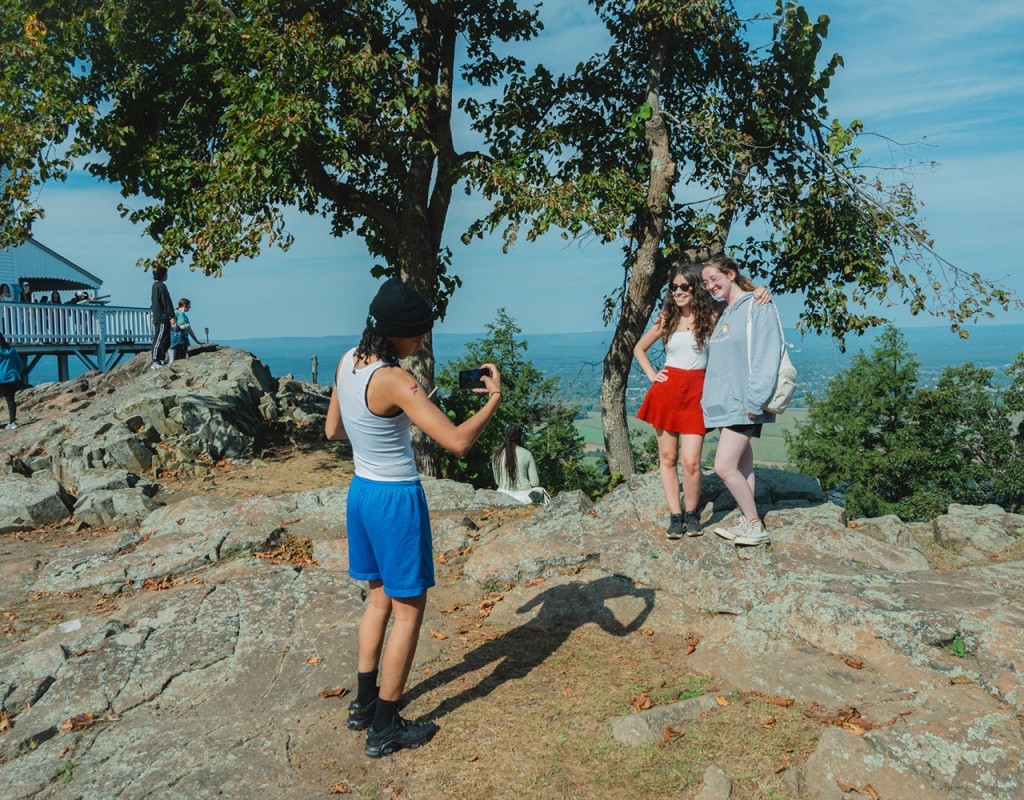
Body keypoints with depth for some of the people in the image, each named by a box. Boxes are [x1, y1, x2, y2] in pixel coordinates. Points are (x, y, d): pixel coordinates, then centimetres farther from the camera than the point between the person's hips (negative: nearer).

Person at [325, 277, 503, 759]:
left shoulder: (348, 362, 0)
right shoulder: (395, 381, -25)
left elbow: (333, 430, 13)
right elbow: (458, 443, -28)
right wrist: (494, 398, -14)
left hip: (361, 491, 8)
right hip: (396, 500, -8)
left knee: (380, 597, 23)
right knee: (409, 609, 7)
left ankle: (364, 705, 35)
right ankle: (384, 729, 18)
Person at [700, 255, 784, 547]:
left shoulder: (757, 306, -8)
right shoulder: (723, 314, 17)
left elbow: (767, 357, -16)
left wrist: (754, 401, -21)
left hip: (743, 403, -8)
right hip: (725, 402, 8)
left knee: (725, 466, -12)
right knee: (742, 464, 12)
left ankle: (755, 527, 1)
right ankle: (747, 522, 18)